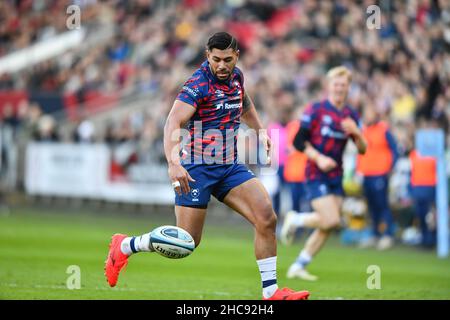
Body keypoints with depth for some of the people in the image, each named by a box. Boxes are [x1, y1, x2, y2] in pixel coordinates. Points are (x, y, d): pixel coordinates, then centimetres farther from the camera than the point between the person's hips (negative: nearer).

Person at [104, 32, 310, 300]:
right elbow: (173, 122, -28)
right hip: (197, 168, -6)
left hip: (230, 167, 6)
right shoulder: (199, 84, -16)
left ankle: (271, 291, -5)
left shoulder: (236, 76, 7)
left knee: (267, 219, -12)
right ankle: (124, 246, 21)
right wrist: (174, 164, -42)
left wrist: (260, 130, 20)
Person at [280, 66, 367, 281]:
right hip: (316, 175, -6)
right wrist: (319, 158, -21)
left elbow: (362, 149, 7)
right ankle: (296, 220, 9)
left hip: (336, 176, 6)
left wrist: (356, 132, -12)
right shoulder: (316, 110, -7)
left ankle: (298, 267, 14)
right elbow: (298, 142, -9)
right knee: (331, 221, -18)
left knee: (328, 226, 3)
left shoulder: (351, 115, 10)